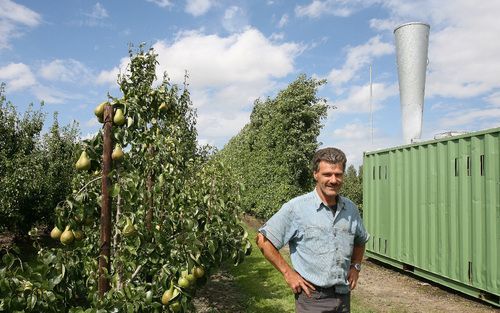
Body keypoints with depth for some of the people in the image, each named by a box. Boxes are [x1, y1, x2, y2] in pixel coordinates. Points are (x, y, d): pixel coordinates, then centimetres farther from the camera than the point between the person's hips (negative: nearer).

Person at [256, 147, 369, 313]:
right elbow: (263, 239, -11)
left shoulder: (351, 209, 2)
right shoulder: (296, 207, -14)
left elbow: (360, 241, 22)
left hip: (343, 296, 5)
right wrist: (288, 273, -11)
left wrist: (355, 266, 6)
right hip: (312, 298, -5)